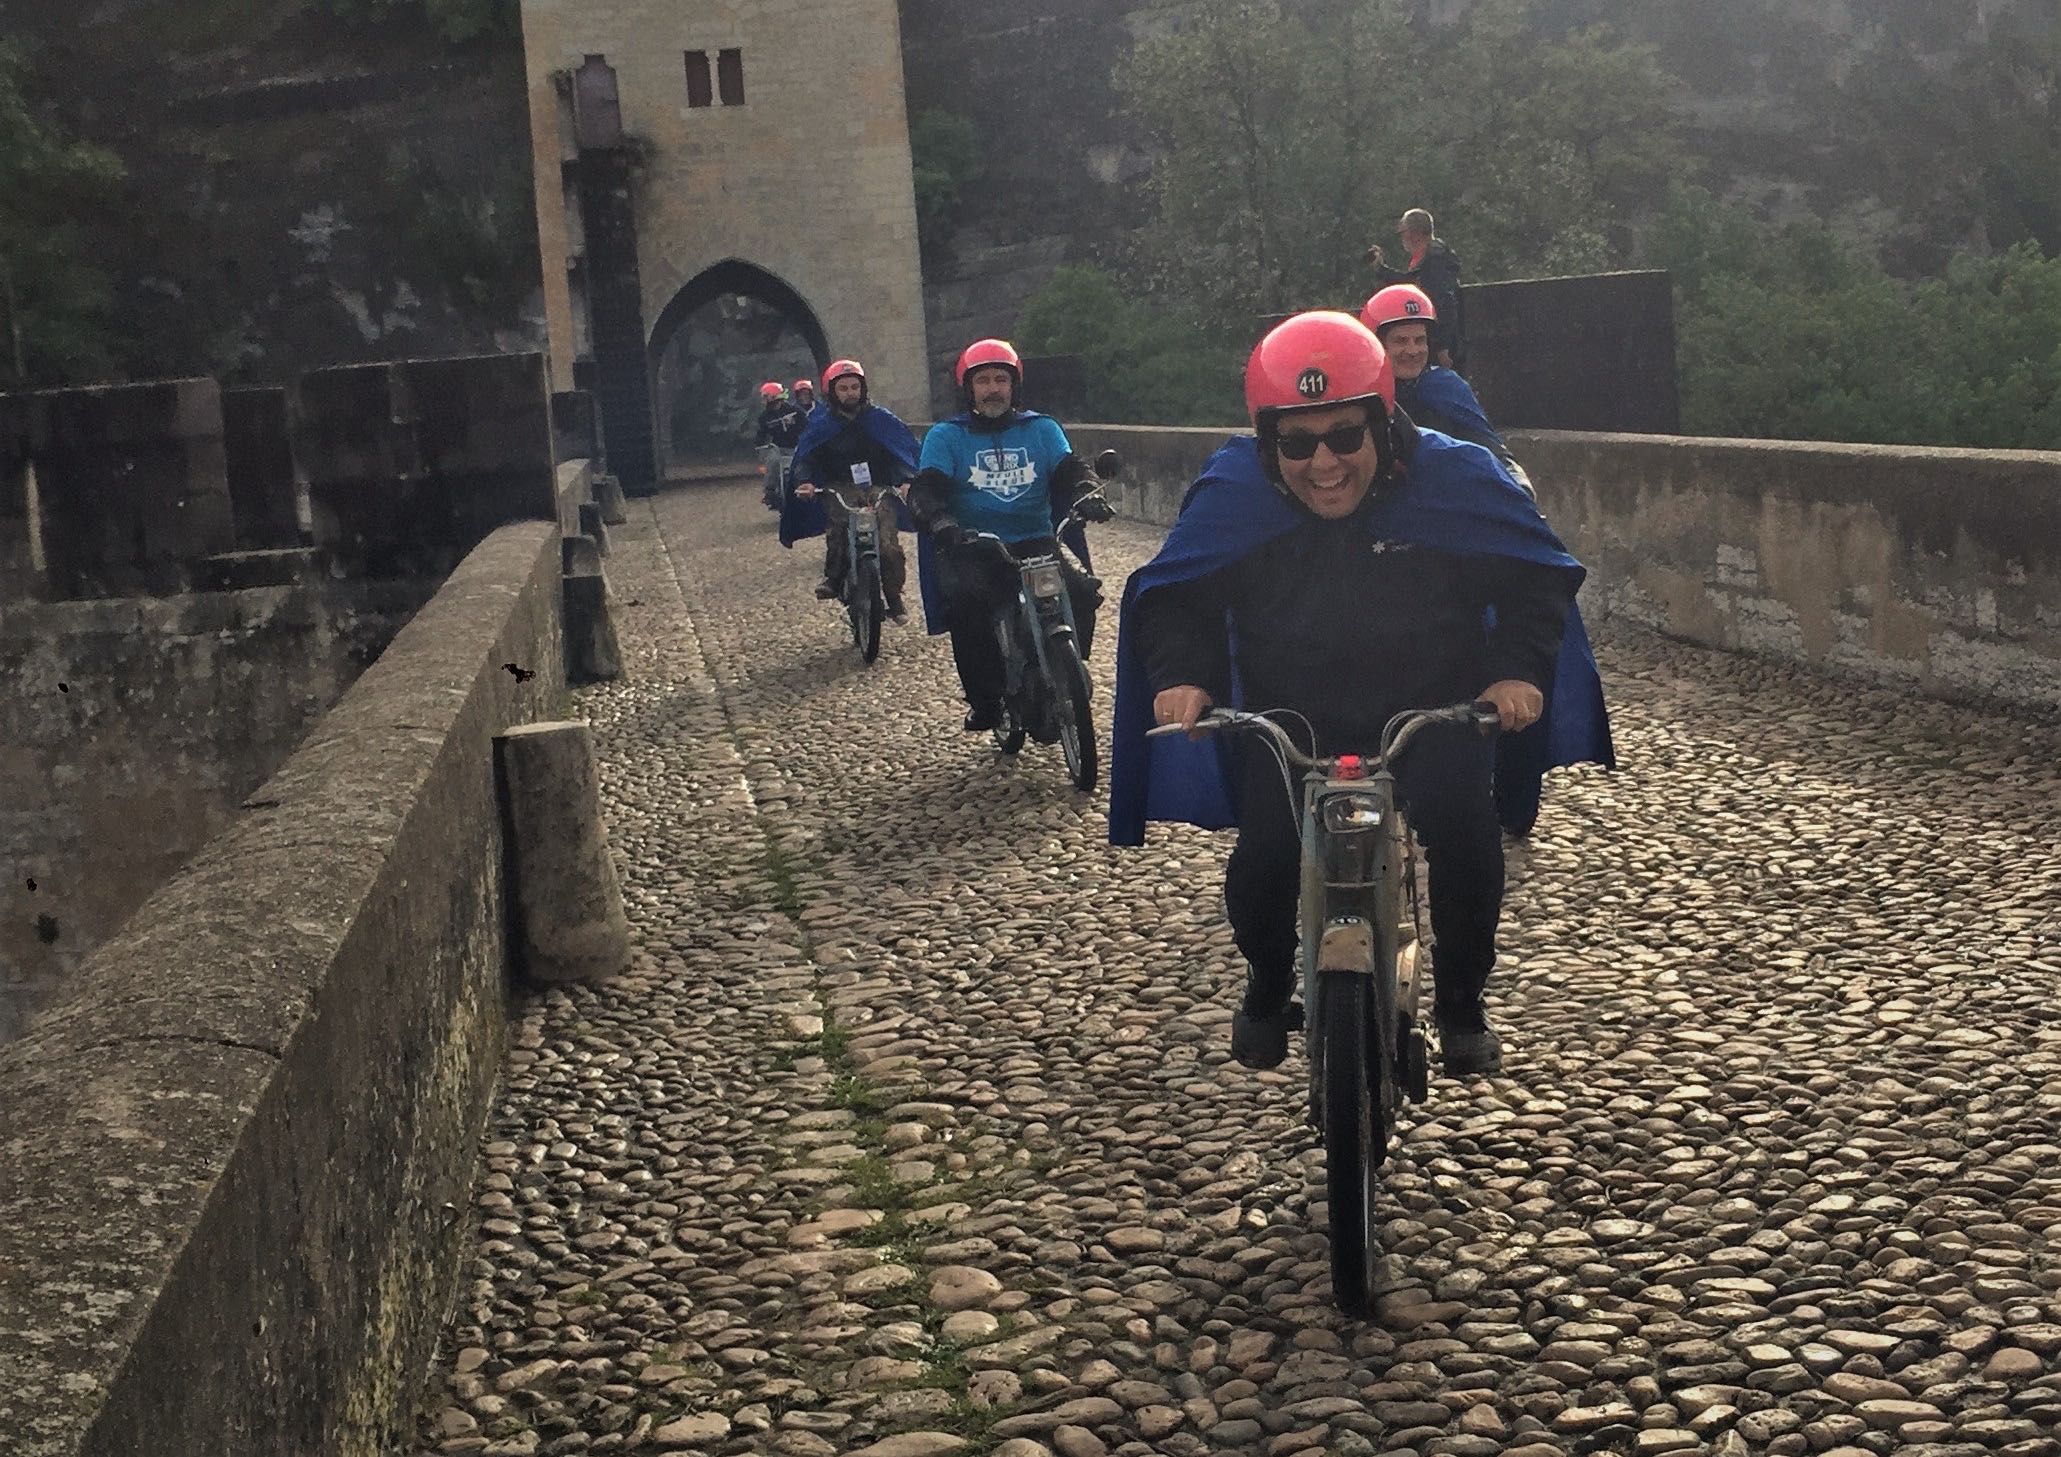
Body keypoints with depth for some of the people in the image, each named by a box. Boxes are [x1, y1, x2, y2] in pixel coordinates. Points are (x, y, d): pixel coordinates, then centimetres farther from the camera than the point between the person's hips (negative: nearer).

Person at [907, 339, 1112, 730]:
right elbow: (925, 490, -5)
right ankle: (985, 698, -18)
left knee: (1081, 592, -25)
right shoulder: (946, 435, 9)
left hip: (1035, 545, 2)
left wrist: (1087, 493, -24)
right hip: (971, 549, -2)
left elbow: (1071, 470, 1)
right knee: (964, 598, -33)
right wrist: (942, 524, -27)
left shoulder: (1042, 429, 15)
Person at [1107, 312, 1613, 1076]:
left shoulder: (1455, 477, -15)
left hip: (1430, 713, 0)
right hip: (1287, 722, 1)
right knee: (1265, 854, -19)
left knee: (1466, 837, -22)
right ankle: (1267, 987, 16)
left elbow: (1537, 575, -4)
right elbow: (1169, 594, -1)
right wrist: (1180, 675, -19)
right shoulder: (1231, 493, -13)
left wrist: (1520, 669, -19)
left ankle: (1461, 998, 8)